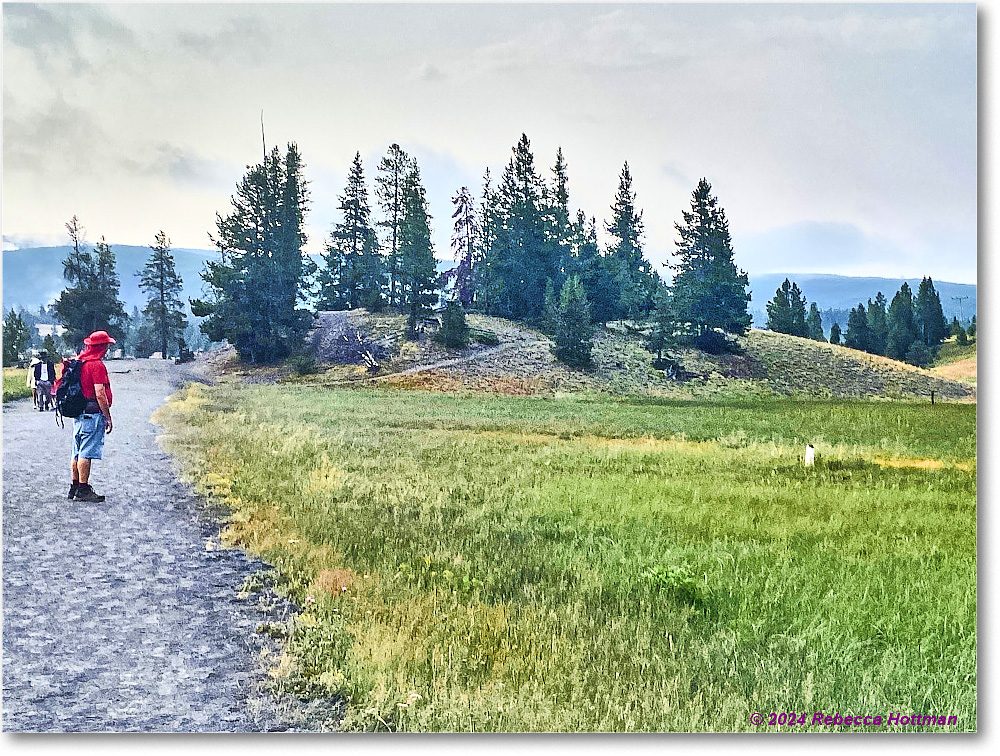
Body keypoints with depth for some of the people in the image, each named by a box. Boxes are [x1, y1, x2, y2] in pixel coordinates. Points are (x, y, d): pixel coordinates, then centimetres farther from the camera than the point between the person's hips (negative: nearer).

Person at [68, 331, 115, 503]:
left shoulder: (79, 362, 14)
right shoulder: (97, 365, -14)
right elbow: (100, 394, -18)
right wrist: (108, 417, -12)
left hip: (78, 414, 9)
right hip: (93, 414, -9)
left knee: (78, 453, 13)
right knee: (86, 453, -7)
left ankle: (75, 488, 20)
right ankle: (83, 490, -4)